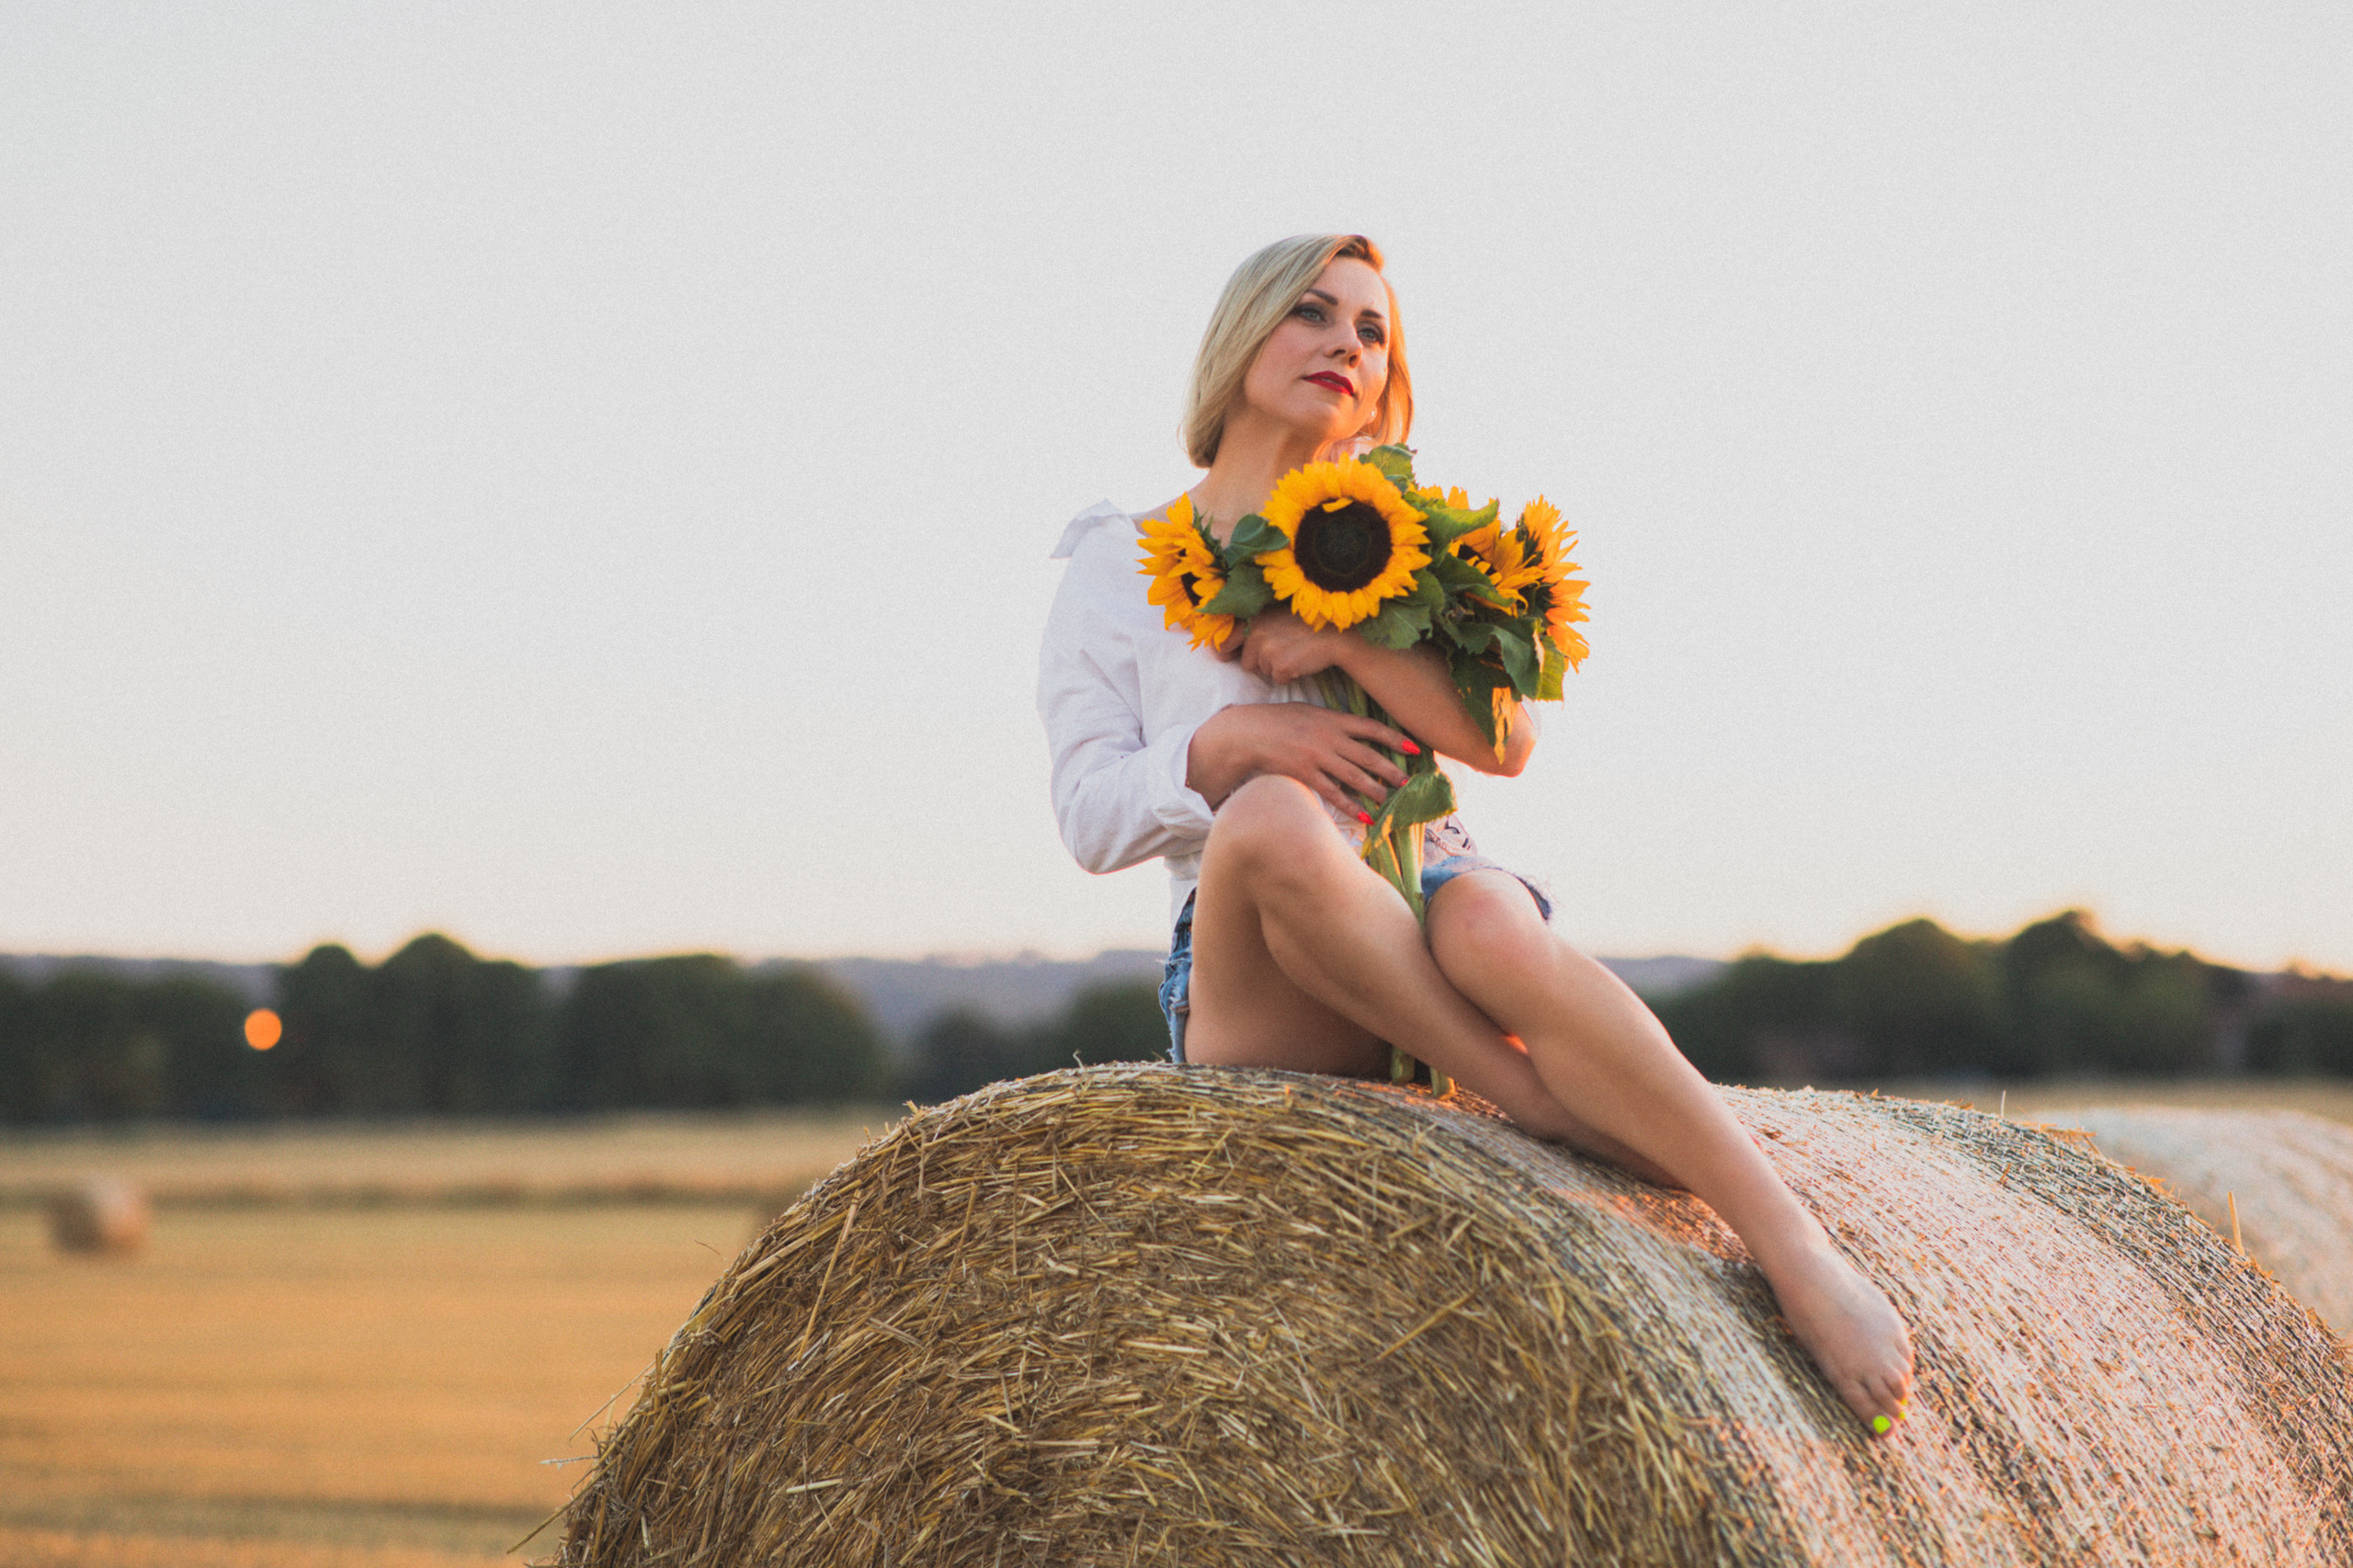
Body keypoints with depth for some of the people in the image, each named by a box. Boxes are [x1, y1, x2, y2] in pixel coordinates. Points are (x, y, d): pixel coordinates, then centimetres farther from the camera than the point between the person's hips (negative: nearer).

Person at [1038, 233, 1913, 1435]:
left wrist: (1346, 636, -11)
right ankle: (1547, 1109, -34)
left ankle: (1794, 1244, -41)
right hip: (1248, 975, -1)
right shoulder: (1115, 564, 13)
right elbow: (1092, 817, 4)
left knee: (1485, 919, -38)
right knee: (1268, 823, -38)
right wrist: (1228, 739, -13)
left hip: (1425, 892, 1)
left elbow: (1507, 741, 1)